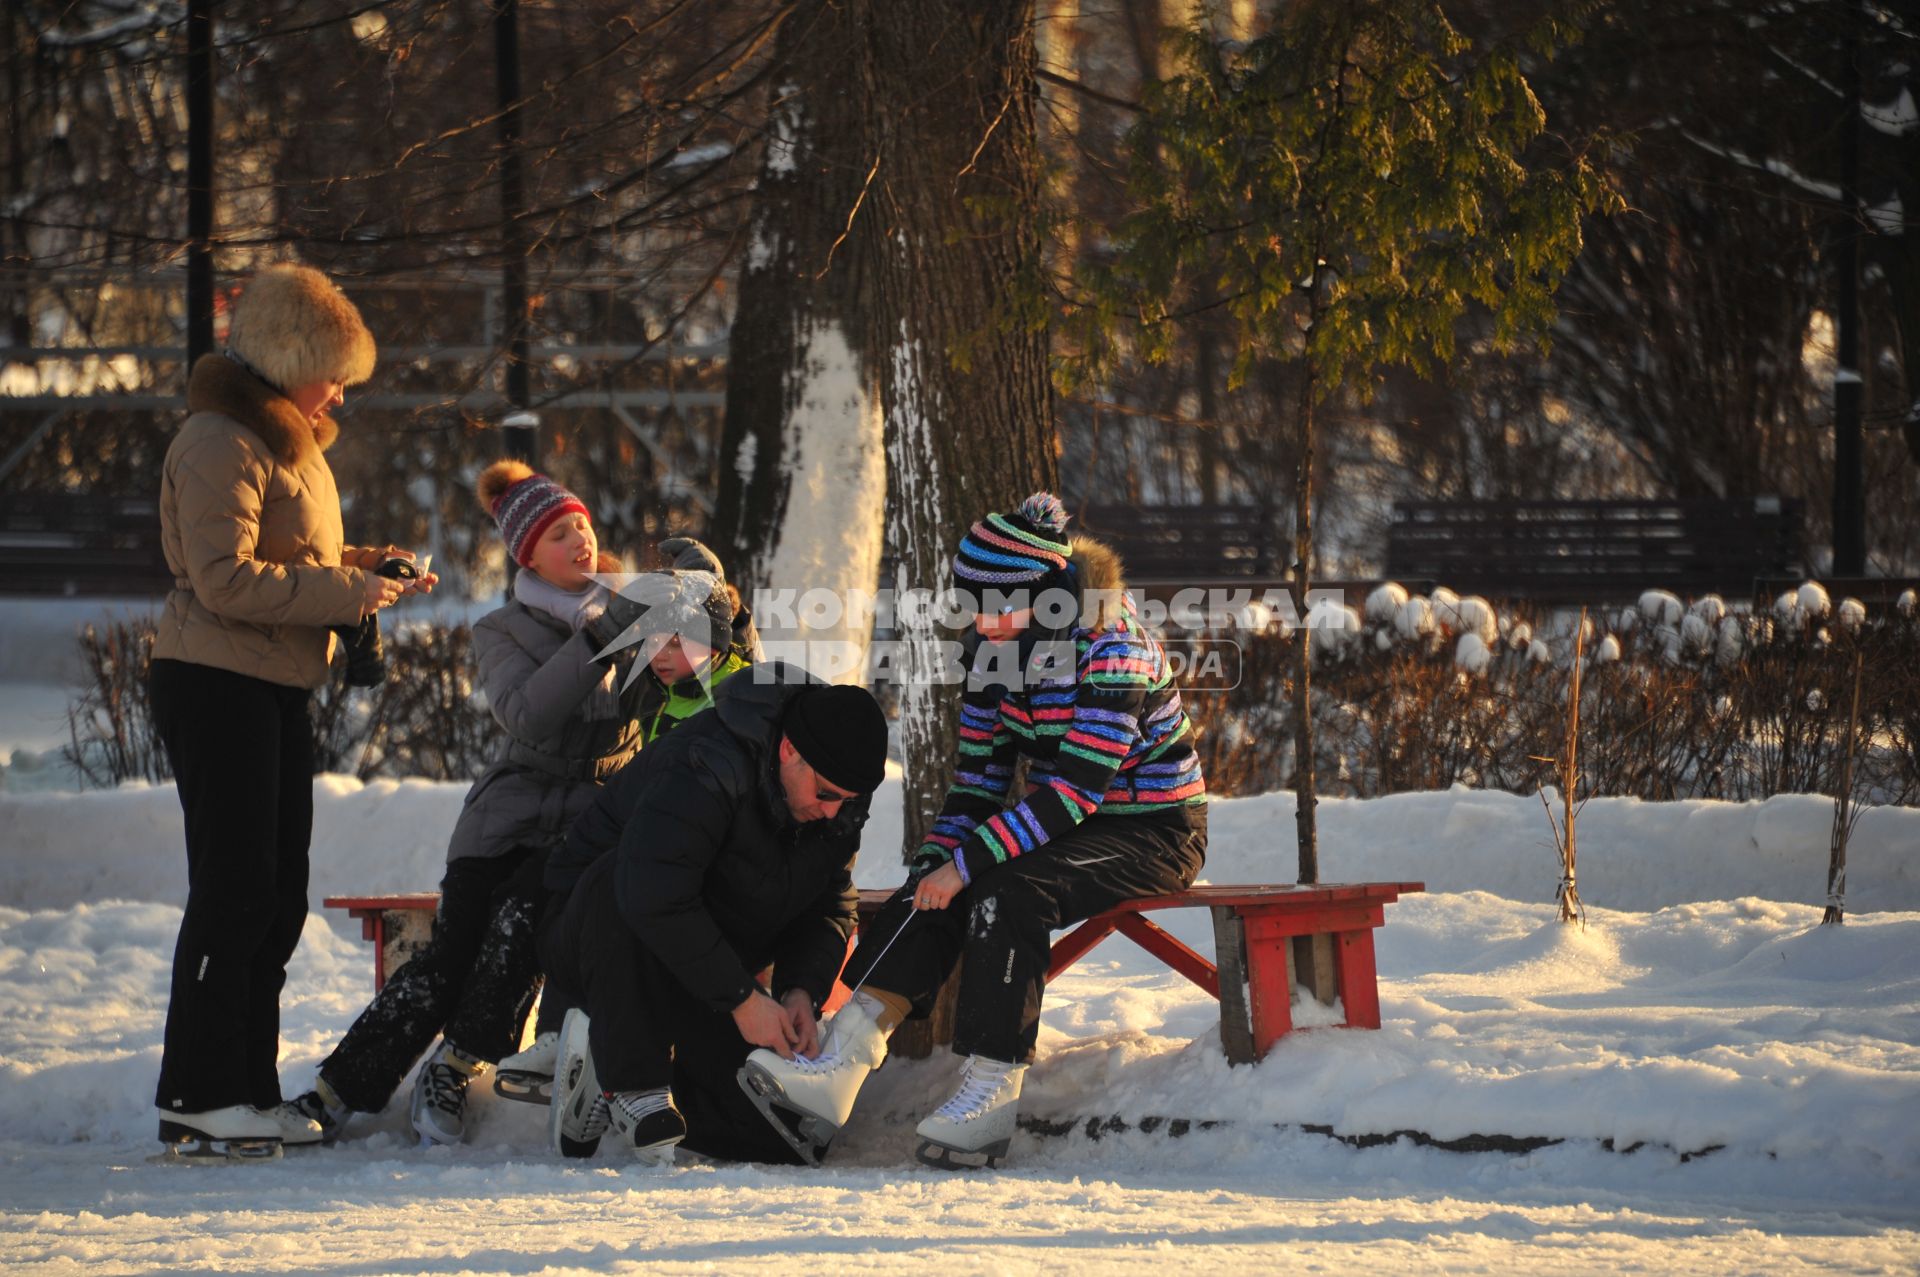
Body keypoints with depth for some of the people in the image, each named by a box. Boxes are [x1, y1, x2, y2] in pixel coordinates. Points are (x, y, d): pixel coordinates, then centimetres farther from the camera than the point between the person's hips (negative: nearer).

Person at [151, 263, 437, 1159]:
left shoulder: (287, 439, 18)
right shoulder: (222, 444, -14)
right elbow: (226, 578, -22)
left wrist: (363, 567, 8)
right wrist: (344, 592, -20)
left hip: (273, 690, 10)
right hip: (215, 684, -10)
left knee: (277, 893, 11)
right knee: (234, 887, -9)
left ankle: (249, 1092, 16)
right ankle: (196, 1097, -6)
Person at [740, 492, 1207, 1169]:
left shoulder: (1112, 652, -22)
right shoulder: (1000, 650, 2)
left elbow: (1075, 787, -29)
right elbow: (978, 775, 5)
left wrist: (966, 863, -31)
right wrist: (938, 858, -12)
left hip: (1153, 833, -7)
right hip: (1061, 826, 7)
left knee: (1007, 890, -32)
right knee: (936, 887, -17)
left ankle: (992, 1091, -30)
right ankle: (837, 1071, -29)